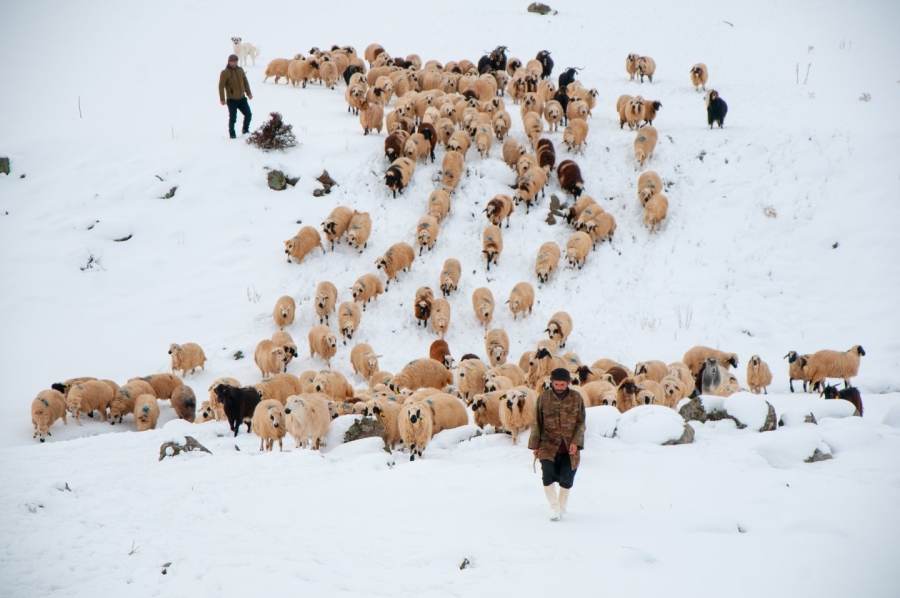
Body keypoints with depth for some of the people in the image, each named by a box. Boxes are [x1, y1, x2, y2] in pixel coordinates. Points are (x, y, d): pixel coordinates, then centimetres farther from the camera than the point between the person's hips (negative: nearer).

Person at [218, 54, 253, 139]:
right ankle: (232, 133, 13)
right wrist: (222, 99, -17)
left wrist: (249, 93, 18)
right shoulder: (225, 72, -12)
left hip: (242, 98, 5)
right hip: (232, 100, -5)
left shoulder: (240, 70, 6)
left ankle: (245, 130, 28)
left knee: (248, 114, 8)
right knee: (233, 118, -1)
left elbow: (245, 82, 17)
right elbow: (221, 86, -13)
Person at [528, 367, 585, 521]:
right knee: (548, 474, -19)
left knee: (566, 479, 2)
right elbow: (536, 423, 7)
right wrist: (534, 445, 5)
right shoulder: (543, 398, 1)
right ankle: (554, 506, -10)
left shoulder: (576, 398, 3)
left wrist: (576, 442, -9)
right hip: (548, 445, -1)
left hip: (569, 448, 1)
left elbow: (581, 423, 5)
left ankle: (561, 507, 22)